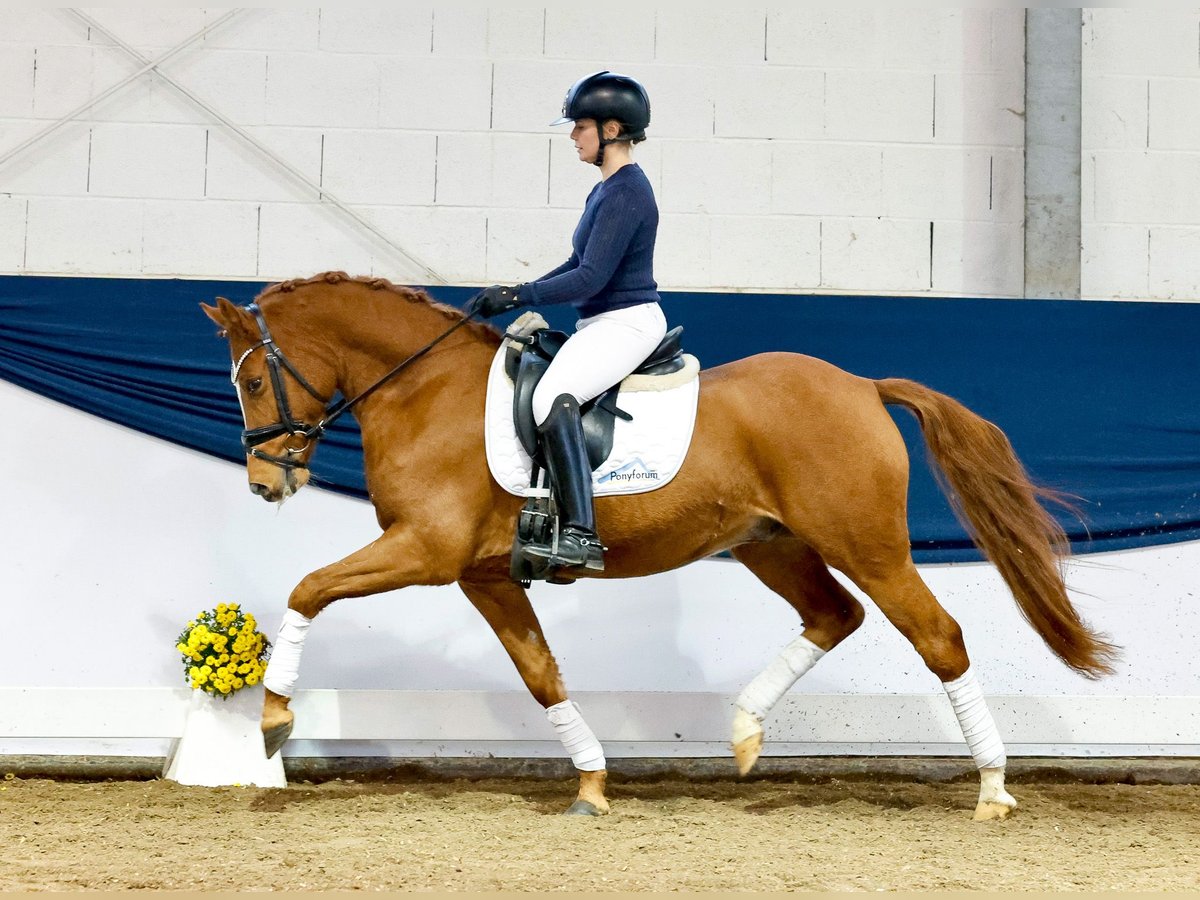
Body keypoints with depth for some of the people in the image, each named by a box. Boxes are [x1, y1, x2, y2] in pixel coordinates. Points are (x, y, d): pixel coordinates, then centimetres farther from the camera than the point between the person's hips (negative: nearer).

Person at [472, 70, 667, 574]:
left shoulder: (625, 193, -17)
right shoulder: (608, 188, 15)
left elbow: (591, 278, -23)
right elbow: (579, 267, 21)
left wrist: (519, 296, -20)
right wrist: (518, 297, 13)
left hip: (627, 322, -12)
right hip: (601, 324, 12)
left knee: (553, 396, -33)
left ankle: (580, 535, -40)